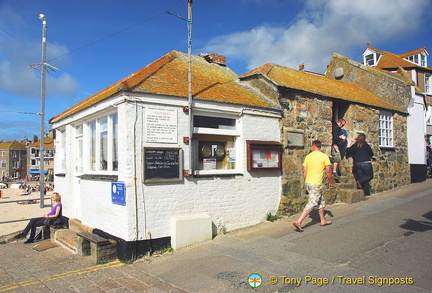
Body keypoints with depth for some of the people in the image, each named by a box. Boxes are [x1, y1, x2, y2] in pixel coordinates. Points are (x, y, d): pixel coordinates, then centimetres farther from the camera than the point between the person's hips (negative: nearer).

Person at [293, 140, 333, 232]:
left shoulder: (308, 156, 6)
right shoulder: (324, 156, -6)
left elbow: (304, 171, 8)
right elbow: (328, 171, -8)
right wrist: (331, 182, 6)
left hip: (308, 183, 6)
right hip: (317, 184, -6)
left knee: (321, 201, 22)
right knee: (311, 204, -6)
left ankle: (323, 220, 32)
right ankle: (298, 222, -12)